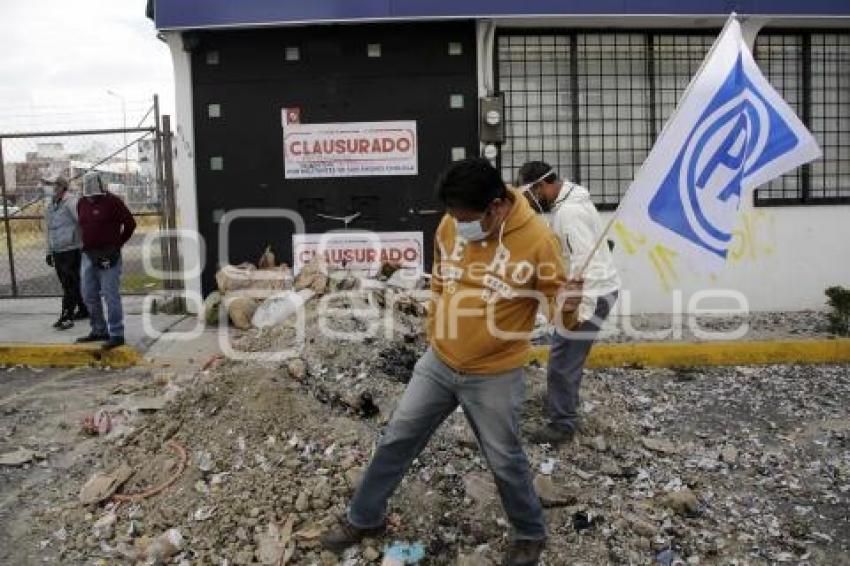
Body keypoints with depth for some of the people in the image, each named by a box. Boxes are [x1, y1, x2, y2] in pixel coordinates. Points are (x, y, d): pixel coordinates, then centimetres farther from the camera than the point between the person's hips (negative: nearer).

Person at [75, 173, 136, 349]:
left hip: (108, 256, -7)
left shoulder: (112, 201, -7)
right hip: (88, 255, 7)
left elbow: (130, 223, -6)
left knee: (111, 295, -6)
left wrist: (117, 244, -1)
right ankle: (99, 330, 24)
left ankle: (116, 334, 0)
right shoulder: (82, 203, 13)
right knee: (89, 295, 11)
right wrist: (87, 245, 13)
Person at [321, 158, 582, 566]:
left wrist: (567, 307, -36)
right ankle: (363, 519, 36)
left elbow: (557, 298, -11)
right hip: (438, 363, 5)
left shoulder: (536, 241, -21)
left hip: (494, 377, -4)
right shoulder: (450, 225, -7)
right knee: (397, 439, 15)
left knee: (505, 462, 12)